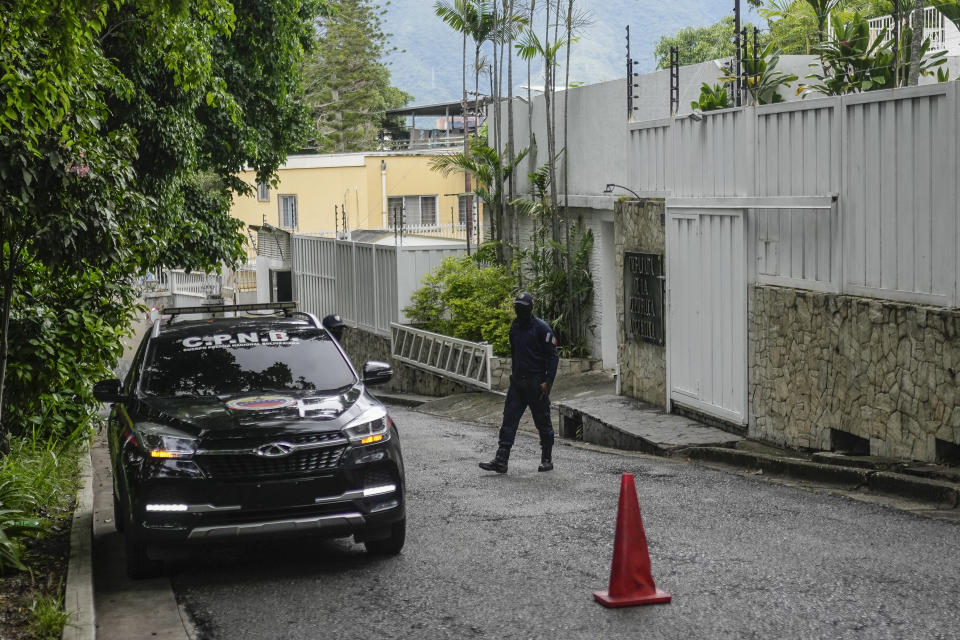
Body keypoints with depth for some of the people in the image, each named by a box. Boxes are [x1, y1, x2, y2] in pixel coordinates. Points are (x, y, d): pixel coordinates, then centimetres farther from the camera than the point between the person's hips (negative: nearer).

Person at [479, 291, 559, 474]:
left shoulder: (541, 328, -9)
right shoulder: (514, 327, 12)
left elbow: (553, 356, -11)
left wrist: (547, 382, -17)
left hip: (536, 382, -6)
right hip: (517, 381, 6)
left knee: (543, 423, 4)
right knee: (509, 419, -2)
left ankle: (547, 460, 17)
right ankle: (501, 460, -5)